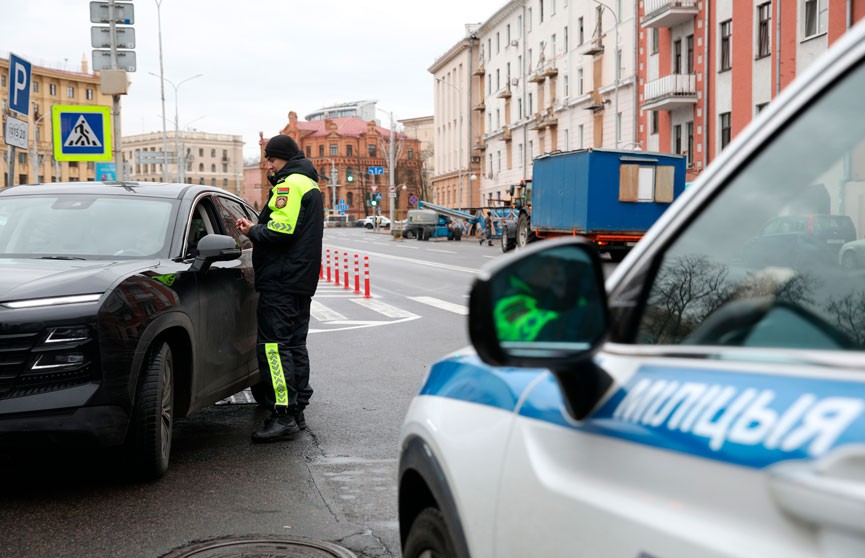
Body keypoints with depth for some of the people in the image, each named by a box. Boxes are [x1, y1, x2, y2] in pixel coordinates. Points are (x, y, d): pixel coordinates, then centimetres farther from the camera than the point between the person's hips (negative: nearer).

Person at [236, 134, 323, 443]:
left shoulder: (290, 184, -11)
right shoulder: (311, 186, 22)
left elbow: (280, 230, -22)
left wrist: (252, 231, -4)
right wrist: (256, 230, 11)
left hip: (281, 281, -11)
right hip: (302, 280, 11)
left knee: (273, 346, -10)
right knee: (295, 345, 13)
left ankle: (283, 415, -12)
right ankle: (298, 412, 18)